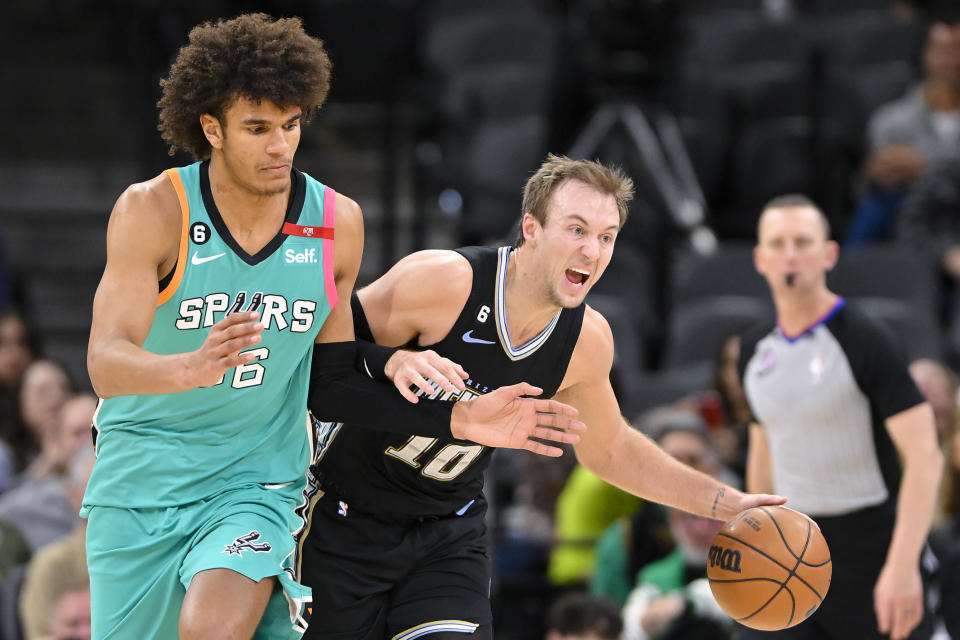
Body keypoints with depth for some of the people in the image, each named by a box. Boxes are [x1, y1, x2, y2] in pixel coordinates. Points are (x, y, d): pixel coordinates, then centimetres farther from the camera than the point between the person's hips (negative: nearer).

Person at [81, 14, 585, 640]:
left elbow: (328, 383, 9)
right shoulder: (152, 211, -12)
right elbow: (106, 364, -23)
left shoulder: (336, 223, -1)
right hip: (141, 487, 0)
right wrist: (192, 368, -45)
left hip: (257, 487, 0)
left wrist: (459, 420, -1)